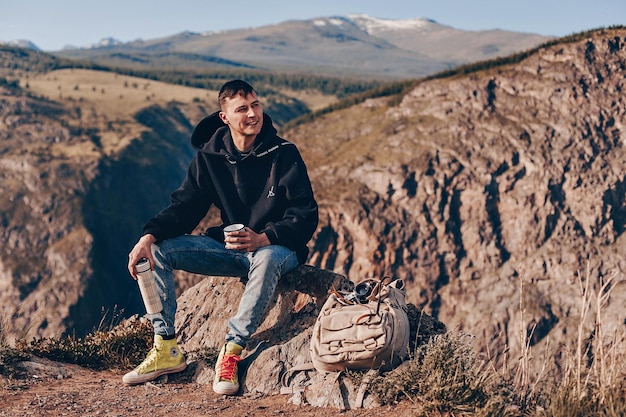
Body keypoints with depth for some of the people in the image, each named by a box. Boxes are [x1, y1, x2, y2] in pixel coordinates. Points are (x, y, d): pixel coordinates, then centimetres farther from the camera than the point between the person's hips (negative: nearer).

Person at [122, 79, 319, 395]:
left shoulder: (284, 155, -11)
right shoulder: (209, 157, 1)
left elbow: (306, 217, -16)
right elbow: (184, 207, -1)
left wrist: (263, 239, -33)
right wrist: (149, 236, -20)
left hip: (276, 248, -5)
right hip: (230, 247, 5)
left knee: (267, 259, -42)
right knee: (156, 250, -12)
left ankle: (231, 352, -31)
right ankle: (166, 350, -12)